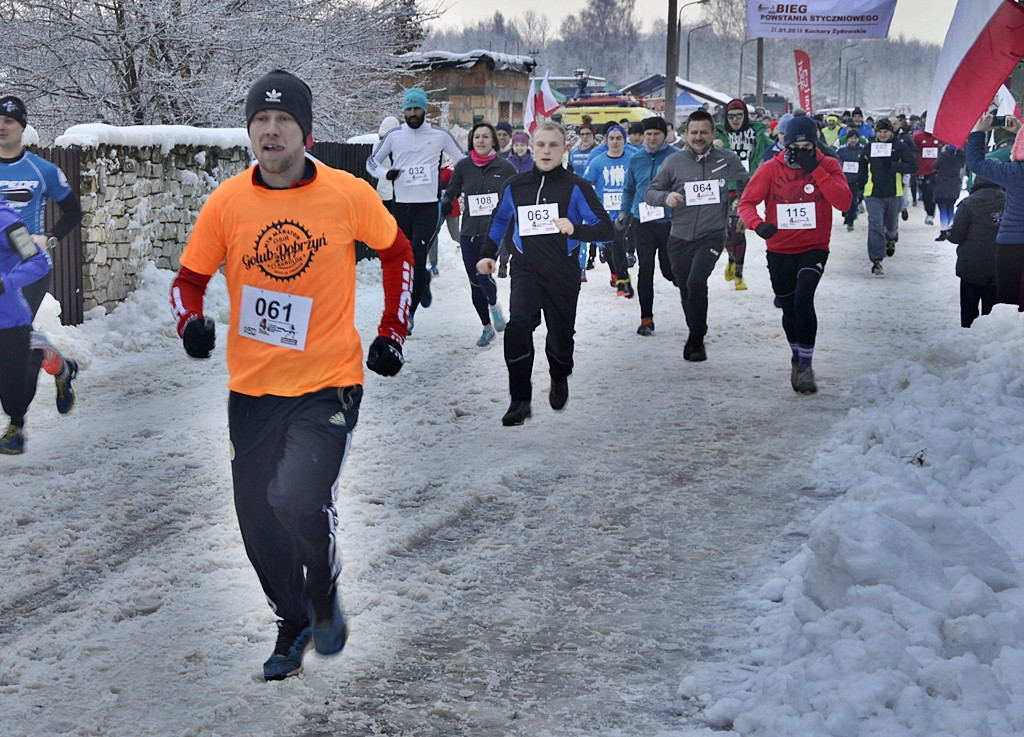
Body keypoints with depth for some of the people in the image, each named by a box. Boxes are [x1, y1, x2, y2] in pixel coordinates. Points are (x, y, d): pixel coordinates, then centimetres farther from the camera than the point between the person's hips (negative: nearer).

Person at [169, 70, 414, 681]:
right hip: (252, 389, 3)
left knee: (299, 500, -23)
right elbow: (190, 279, 5)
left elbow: (397, 253, 11)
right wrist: (192, 321, -16)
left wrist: (392, 334, 9)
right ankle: (295, 628, 35)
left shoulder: (348, 194, -6)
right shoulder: (227, 202, -3)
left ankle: (326, 599, 9)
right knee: (259, 522, 8)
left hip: (329, 384, -3)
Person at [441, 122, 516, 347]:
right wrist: (445, 203, -9)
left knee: (482, 273, -22)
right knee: (475, 283, 8)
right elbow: (451, 193, 12)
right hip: (470, 232, 3)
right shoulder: (463, 166, 3)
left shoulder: (505, 166, -1)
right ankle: (487, 326, 27)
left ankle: (494, 306, 10)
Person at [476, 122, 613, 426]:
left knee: (560, 337, 9)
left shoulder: (576, 187, -5)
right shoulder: (515, 186, 6)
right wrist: (487, 253, 17)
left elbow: (606, 228, -9)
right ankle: (520, 399, -15)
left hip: (564, 274, -1)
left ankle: (559, 379, 45)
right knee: (517, 325, -24)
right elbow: (500, 220, 26)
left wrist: (575, 229, -26)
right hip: (526, 271, 1)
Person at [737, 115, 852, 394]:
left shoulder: (828, 166, -5)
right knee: (789, 309, 15)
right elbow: (747, 202, -7)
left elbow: (844, 202, -18)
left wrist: (815, 170, -23)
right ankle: (797, 357, 41)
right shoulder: (771, 169, -5)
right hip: (779, 252, 2)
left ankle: (805, 365, -14)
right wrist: (758, 224, -28)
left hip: (814, 248, -2)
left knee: (803, 298, -25)